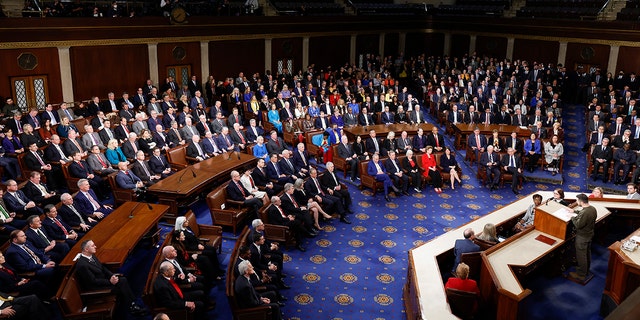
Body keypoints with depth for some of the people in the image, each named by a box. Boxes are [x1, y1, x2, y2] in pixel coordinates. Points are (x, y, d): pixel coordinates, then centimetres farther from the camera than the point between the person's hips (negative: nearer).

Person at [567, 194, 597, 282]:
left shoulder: (584, 213, -34)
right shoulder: (592, 208, -5)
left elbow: (578, 225, -27)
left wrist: (572, 217, -12)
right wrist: (574, 211, 12)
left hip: (582, 237, -9)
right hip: (590, 234, 9)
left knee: (581, 255, 5)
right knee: (587, 253, 24)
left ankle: (581, 275, 18)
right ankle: (586, 271, 41)